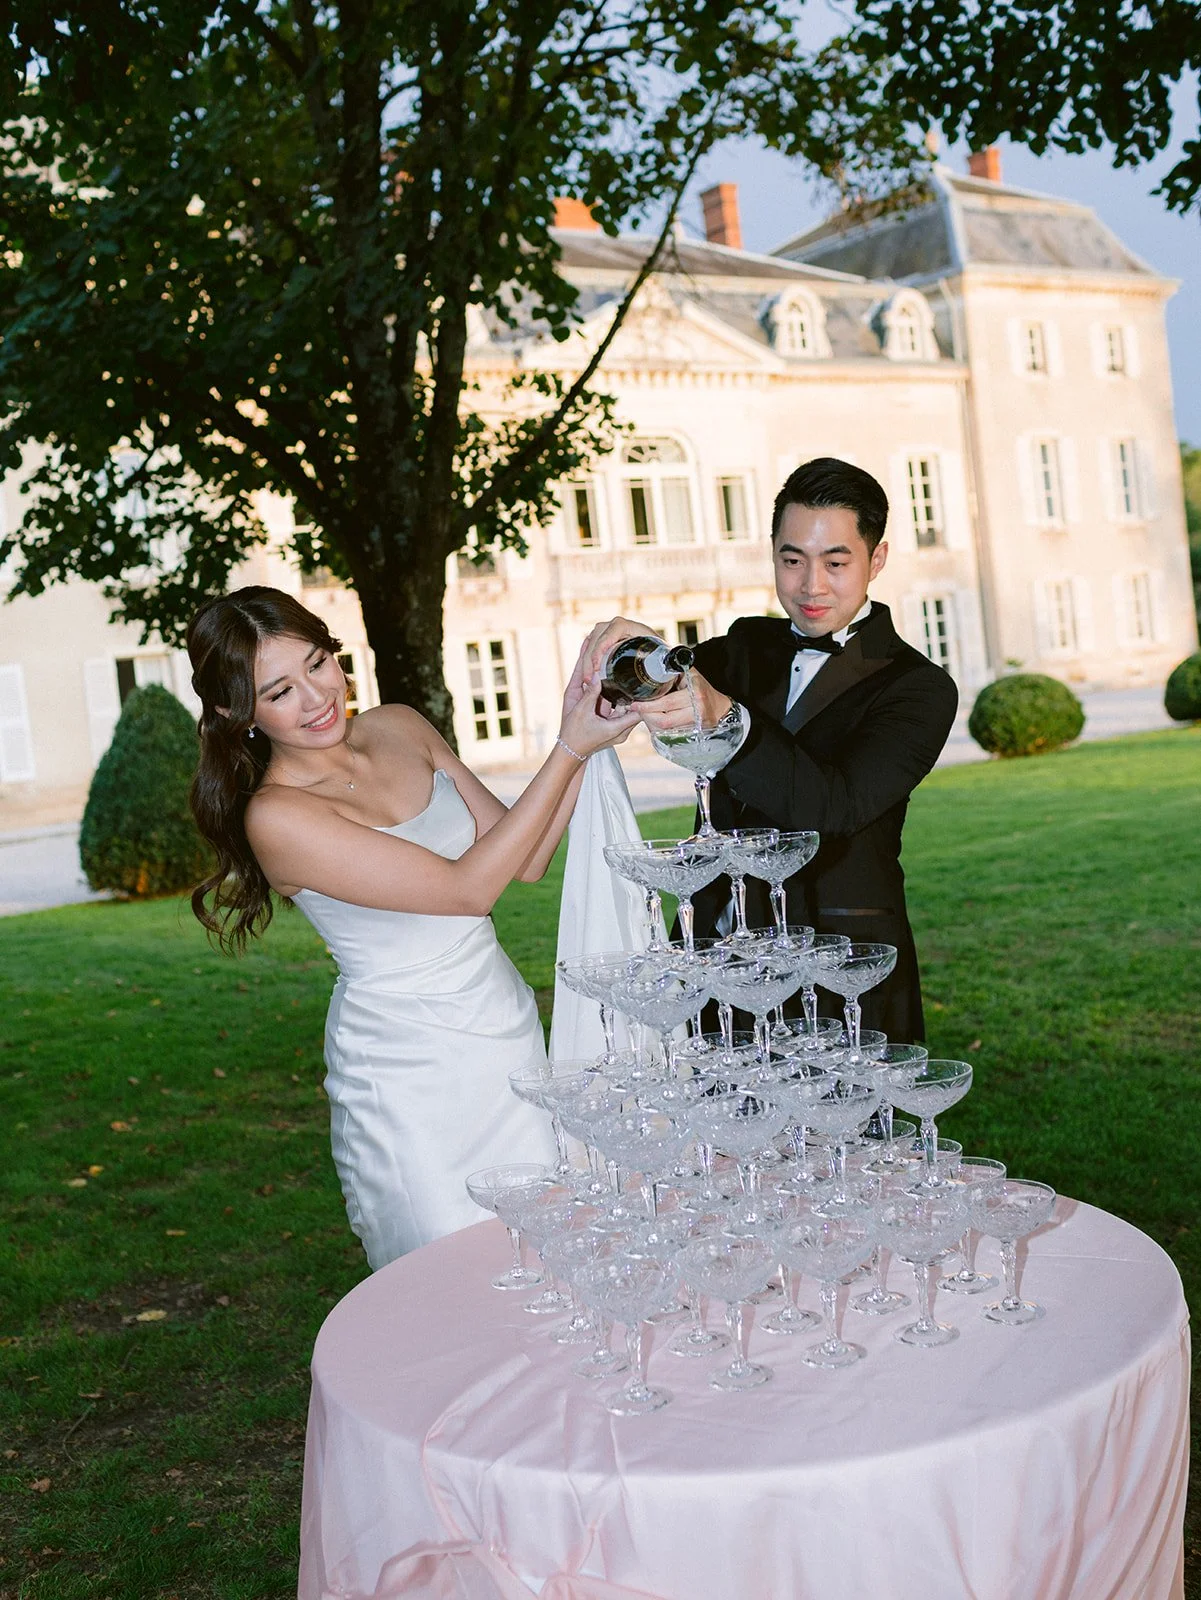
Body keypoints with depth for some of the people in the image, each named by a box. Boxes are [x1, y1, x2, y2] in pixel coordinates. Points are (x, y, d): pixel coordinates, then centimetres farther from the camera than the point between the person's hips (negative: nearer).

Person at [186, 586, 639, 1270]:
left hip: (509, 1029, 6)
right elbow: (468, 887, -20)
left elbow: (524, 858, 4)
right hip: (409, 1072, -6)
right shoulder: (276, 816, -18)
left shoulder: (401, 728, 2)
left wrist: (580, 736, -10)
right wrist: (570, 750, -20)